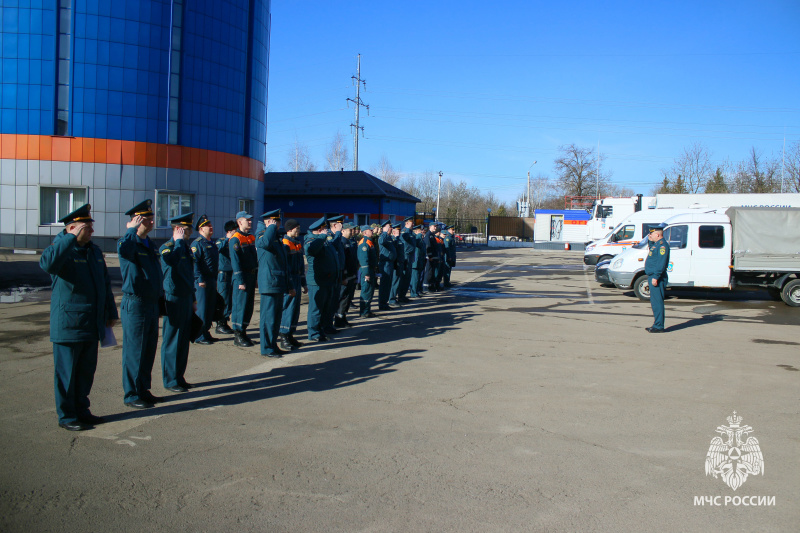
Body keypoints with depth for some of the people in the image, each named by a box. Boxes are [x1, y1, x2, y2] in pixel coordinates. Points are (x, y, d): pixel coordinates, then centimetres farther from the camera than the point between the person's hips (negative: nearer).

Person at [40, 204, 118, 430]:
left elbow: (105, 283, 20)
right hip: (68, 324, -7)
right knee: (67, 372, 3)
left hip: (92, 325, 7)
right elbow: (48, 263, -34)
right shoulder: (61, 248, -9)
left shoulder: (94, 250, 14)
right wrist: (72, 238, -29)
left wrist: (110, 312, 20)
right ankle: (67, 416, 14)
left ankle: (81, 411, 26)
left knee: (86, 371, 14)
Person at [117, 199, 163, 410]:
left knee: (149, 349, 14)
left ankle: (143, 390, 26)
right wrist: (132, 229, -25)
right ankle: (132, 395, 9)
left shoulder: (150, 245, 15)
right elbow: (123, 250, -37)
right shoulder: (129, 242, -10)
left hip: (152, 304, 8)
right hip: (135, 304, -8)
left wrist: (161, 298, 20)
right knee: (134, 351, -1)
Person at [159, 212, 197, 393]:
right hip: (173, 300, -8)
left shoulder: (186, 248, 15)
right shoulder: (167, 247, -11)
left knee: (184, 340, 12)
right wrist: (179, 241, -21)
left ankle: (179, 377, 22)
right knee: (172, 341, -1)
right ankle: (170, 381, 7)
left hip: (186, 299, 8)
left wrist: (193, 299, 21)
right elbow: (173, 261, -35)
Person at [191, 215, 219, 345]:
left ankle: (206, 333, 21)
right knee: (201, 309, -5)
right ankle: (199, 336, 0)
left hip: (212, 280, 9)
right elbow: (194, 262, -16)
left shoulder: (211, 243, 18)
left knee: (211, 308, 12)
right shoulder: (197, 243, -8)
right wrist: (200, 279, -20)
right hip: (202, 281, -9)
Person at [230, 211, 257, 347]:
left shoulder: (251, 238, 14)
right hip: (242, 278, -8)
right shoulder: (235, 239, -11)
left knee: (249, 306, 11)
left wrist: (256, 276, 13)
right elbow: (235, 261, -15)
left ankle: (243, 332, 22)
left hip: (252, 277, 8)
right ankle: (238, 337, 5)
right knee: (240, 306, -3)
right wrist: (240, 281, -18)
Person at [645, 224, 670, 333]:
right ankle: (657, 325, 21)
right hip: (653, 277, 11)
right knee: (655, 302, 14)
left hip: (657, 278, -11)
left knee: (657, 302, -9)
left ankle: (659, 326, -7)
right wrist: (650, 241, 20)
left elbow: (661, 263, -22)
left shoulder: (662, 245, -14)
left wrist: (655, 277, -26)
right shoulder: (656, 244, 16)